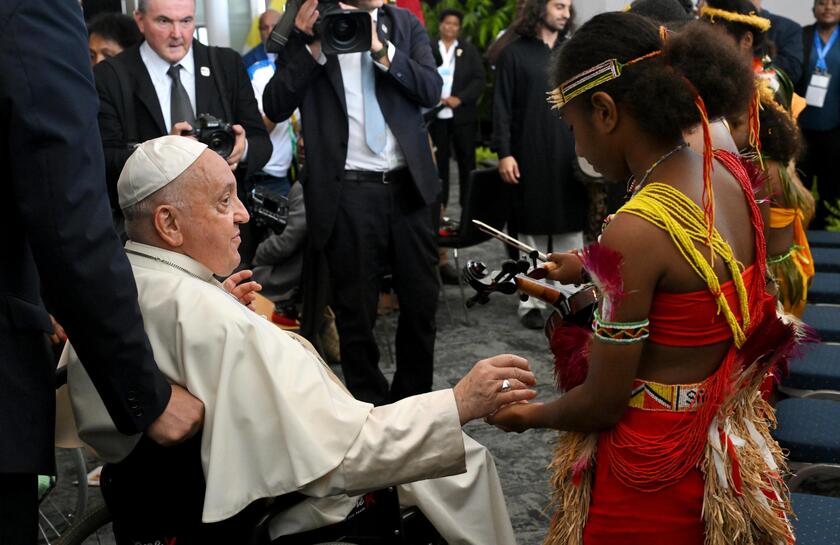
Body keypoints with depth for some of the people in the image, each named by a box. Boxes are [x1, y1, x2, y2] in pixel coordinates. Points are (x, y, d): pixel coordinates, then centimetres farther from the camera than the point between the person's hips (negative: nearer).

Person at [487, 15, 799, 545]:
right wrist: (592, 269, 22)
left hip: (653, 469, -7)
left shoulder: (634, 231, -29)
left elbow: (601, 403, -20)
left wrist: (527, 415, 0)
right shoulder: (731, 173, -6)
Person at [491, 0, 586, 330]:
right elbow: (502, 106, -3)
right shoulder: (514, 52, -1)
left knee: (571, 229, 5)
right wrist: (504, 152, -10)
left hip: (569, 157, 3)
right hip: (530, 157, -3)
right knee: (532, 230, 4)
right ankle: (531, 302, 12)